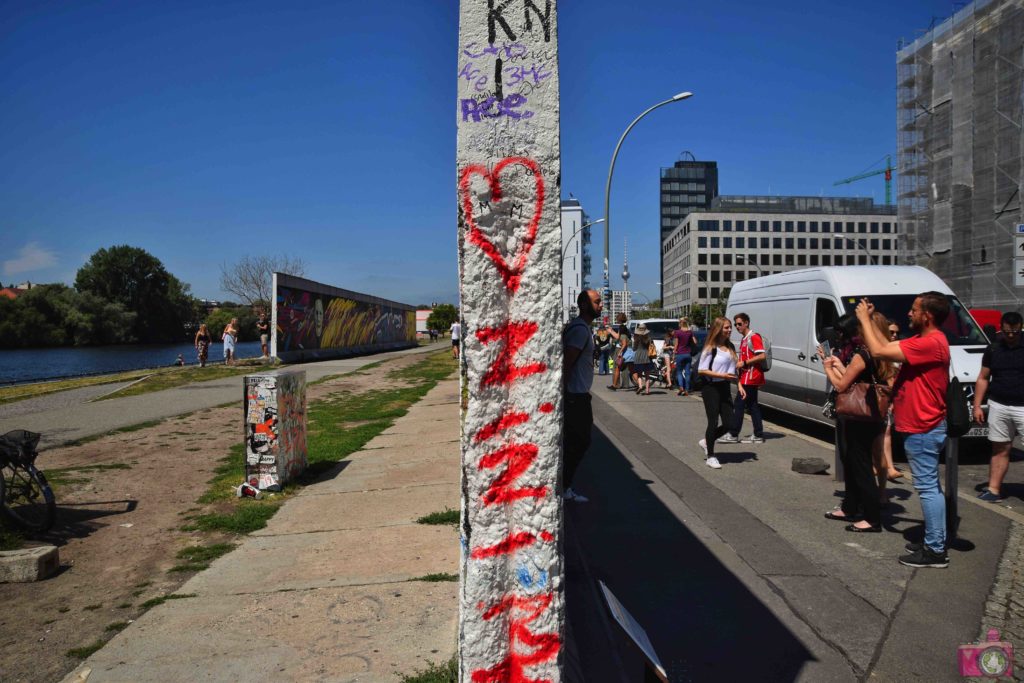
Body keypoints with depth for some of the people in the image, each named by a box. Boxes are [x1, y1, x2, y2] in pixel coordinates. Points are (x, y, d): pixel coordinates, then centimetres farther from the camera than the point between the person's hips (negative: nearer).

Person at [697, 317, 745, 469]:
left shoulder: (730, 347, 10)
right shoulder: (710, 349, -11)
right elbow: (701, 370, -14)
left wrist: (740, 386, 8)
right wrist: (721, 375, -21)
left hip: (724, 388, 7)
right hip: (711, 388, -7)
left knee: (729, 424, 4)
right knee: (713, 422, -3)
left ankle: (706, 442, 27)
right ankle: (710, 456, 11)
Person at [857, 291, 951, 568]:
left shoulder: (930, 343, -22)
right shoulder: (923, 339, 11)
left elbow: (879, 351, -25)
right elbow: (887, 346, 16)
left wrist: (864, 319, -13)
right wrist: (870, 320, 12)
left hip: (923, 430, -11)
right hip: (922, 427, 11)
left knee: (928, 487, -4)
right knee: (930, 486, 16)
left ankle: (935, 551, 3)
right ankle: (935, 542, 27)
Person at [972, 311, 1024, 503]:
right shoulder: (993, 349, 8)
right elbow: (983, 378, 12)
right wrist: (977, 406, 6)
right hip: (998, 406, 3)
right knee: (1000, 449, 8)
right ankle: (994, 490, 11)